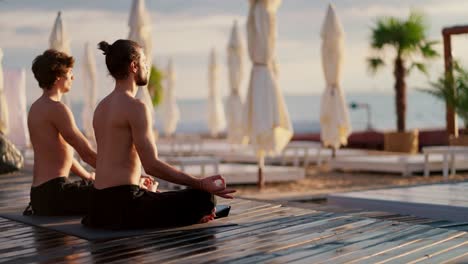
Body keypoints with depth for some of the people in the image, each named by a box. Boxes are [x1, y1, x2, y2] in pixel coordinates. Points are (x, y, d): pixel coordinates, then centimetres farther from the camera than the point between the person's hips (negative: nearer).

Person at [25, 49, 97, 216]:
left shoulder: (36, 108, 16)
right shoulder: (57, 108, -14)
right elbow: (87, 153, -16)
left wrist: (88, 177, 33)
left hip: (39, 193, 10)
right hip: (54, 192, -10)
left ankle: (37, 210, 16)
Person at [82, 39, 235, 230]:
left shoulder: (101, 107, 15)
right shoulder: (135, 107, -13)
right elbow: (152, 165, -19)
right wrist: (201, 184, -16)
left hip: (99, 205, 9)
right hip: (122, 205, -9)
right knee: (204, 198, -10)